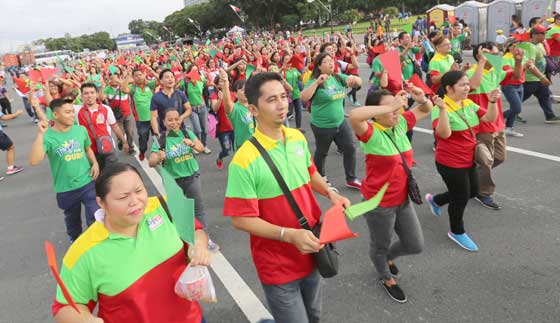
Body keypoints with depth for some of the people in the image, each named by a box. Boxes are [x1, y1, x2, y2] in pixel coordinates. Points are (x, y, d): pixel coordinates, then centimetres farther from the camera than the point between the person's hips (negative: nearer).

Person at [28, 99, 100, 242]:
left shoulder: (81, 130, -4)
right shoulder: (47, 136, -16)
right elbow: (34, 161, -30)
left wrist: (95, 163, -5)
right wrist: (40, 134, -32)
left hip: (88, 183, 1)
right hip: (66, 189, -1)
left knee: (95, 217, 3)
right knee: (72, 219, 22)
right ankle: (75, 241, 50)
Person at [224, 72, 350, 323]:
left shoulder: (298, 138, -4)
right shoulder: (245, 159, -25)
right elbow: (241, 219, -22)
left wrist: (330, 193, -3)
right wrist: (289, 235, -30)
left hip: (311, 250, 7)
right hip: (278, 264, -6)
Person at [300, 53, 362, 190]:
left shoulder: (338, 77, 2)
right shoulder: (315, 81, -15)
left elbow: (359, 82, 4)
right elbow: (303, 98, -29)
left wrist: (353, 79, -20)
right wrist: (317, 82, -36)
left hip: (341, 123, 6)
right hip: (322, 126, -6)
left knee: (350, 149, 7)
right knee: (321, 153, 13)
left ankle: (351, 179, 22)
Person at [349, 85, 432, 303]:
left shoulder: (401, 124, -3)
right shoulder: (371, 133, -23)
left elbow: (426, 110, 11)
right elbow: (354, 116, -46)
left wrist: (422, 99, -12)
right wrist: (390, 107, -41)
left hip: (403, 200, 7)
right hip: (379, 204, -6)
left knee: (416, 246, 20)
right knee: (380, 245, 19)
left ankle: (388, 257, 51)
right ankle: (386, 277, 50)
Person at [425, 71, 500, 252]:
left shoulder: (469, 104, 3)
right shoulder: (440, 109, -22)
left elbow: (489, 118, 2)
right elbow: (444, 134, -35)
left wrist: (492, 102, -14)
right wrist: (442, 109, -44)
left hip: (468, 160, 8)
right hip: (450, 163, -8)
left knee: (472, 192, 21)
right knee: (461, 198, 5)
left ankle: (435, 200, 41)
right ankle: (457, 232, 31)